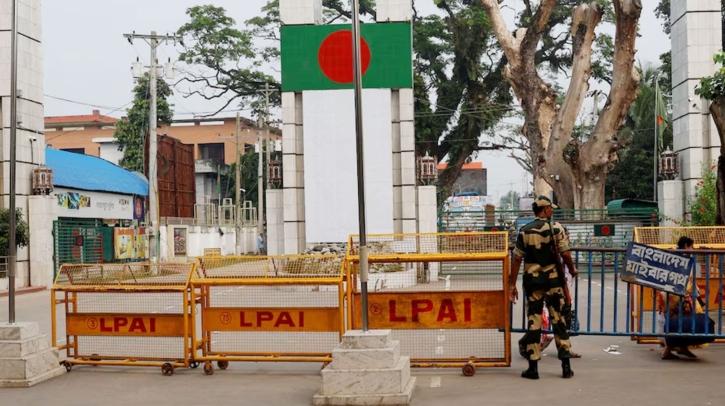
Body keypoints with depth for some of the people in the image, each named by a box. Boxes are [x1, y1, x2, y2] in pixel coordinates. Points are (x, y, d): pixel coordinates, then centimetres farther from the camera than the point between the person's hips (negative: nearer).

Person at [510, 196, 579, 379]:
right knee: (558, 319, 6)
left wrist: (512, 285, 2)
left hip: (532, 280, 1)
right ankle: (566, 366, 8)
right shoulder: (556, 228, -4)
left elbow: (517, 259, -2)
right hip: (552, 279, -1)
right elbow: (565, 254, -6)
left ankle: (533, 367, 7)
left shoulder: (524, 231, 0)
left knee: (533, 321, 5)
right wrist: (572, 270, 13)